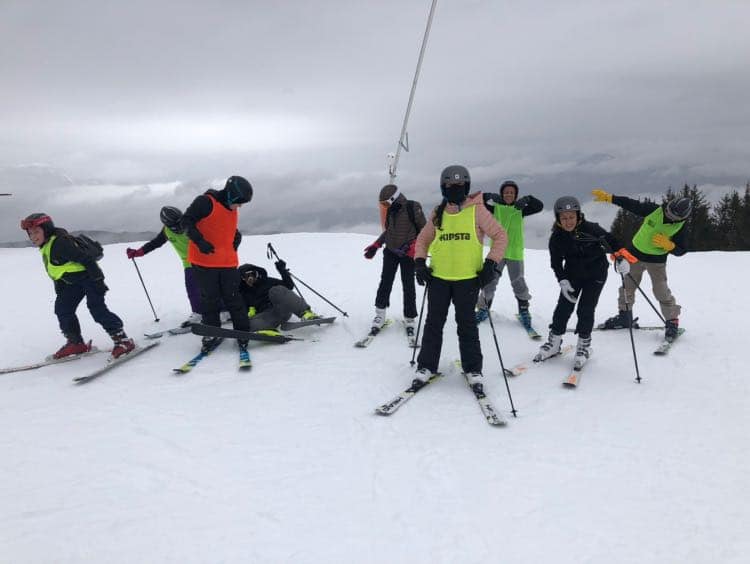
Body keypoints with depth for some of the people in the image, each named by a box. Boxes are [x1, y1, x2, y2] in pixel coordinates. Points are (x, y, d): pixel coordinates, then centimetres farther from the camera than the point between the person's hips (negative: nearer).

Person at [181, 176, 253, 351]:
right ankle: (212, 333, 16)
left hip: (228, 263, 5)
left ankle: (243, 332, 14)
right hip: (204, 262, -5)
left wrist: (235, 243, 9)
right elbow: (186, 220, -11)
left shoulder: (233, 210, 12)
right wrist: (200, 241, -21)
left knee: (233, 298, 6)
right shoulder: (205, 202, -10)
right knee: (210, 299, 3)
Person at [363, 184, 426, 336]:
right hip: (390, 251, 5)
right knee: (385, 282, 2)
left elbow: (424, 230, -8)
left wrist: (414, 246, -20)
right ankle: (380, 313, 12)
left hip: (408, 253, -5)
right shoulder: (391, 210, 5)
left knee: (408, 285, 0)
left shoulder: (413, 208, -13)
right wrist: (376, 245, 10)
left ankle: (410, 318, 12)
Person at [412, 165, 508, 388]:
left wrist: (491, 264, -10)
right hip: (438, 277, 3)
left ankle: (473, 369, 16)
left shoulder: (477, 211, -2)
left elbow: (500, 236, -1)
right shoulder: (437, 213, 8)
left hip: (468, 278, -3)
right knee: (434, 323, 7)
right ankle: (426, 366, 17)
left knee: (466, 324, 3)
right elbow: (423, 239, 18)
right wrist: (419, 262, 4)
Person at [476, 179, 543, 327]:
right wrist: (489, 196, -23)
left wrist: (528, 199, -23)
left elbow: (539, 206, -5)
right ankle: (483, 309, 21)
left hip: (515, 253, 0)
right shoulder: (495, 207, 3)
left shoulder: (520, 209, 4)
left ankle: (524, 311, 22)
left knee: (519, 284, 6)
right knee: (490, 282, 5)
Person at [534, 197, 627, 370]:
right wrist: (563, 281, -19)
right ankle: (554, 341, 15)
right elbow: (556, 263, -8)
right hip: (572, 273, 3)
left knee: (586, 309, -7)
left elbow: (611, 241, -12)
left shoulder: (591, 229, -23)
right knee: (564, 306, -2)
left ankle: (584, 344, 12)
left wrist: (621, 258, -25)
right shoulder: (557, 238, -14)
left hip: (595, 273, -3)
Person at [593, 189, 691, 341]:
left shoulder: (680, 226, -16)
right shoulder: (653, 210, -15)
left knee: (661, 291, -9)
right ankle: (624, 316, 31)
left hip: (657, 261, -3)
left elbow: (681, 251, -9)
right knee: (627, 286, 12)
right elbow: (632, 205, -10)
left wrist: (668, 245, -30)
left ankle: (672, 322, 8)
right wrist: (608, 197, -16)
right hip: (635, 253, 3)